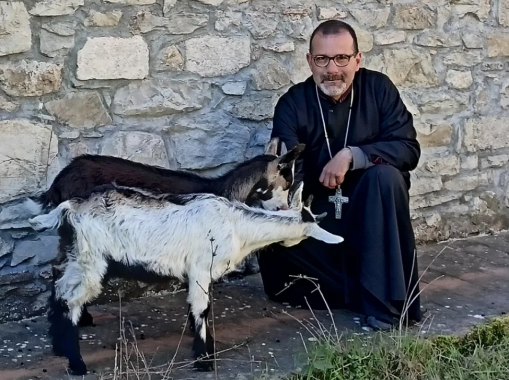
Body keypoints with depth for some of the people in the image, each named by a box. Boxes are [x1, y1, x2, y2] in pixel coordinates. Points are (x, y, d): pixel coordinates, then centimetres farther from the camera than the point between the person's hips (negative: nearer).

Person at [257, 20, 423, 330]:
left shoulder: (378, 88, -7)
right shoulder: (292, 104, -9)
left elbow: (409, 149, -15)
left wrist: (353, 155, -30)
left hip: (371, 209, 0)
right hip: (319, 214, 0)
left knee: (386, 174, -32)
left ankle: (387, 296, -29)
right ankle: (363, 290, -17)